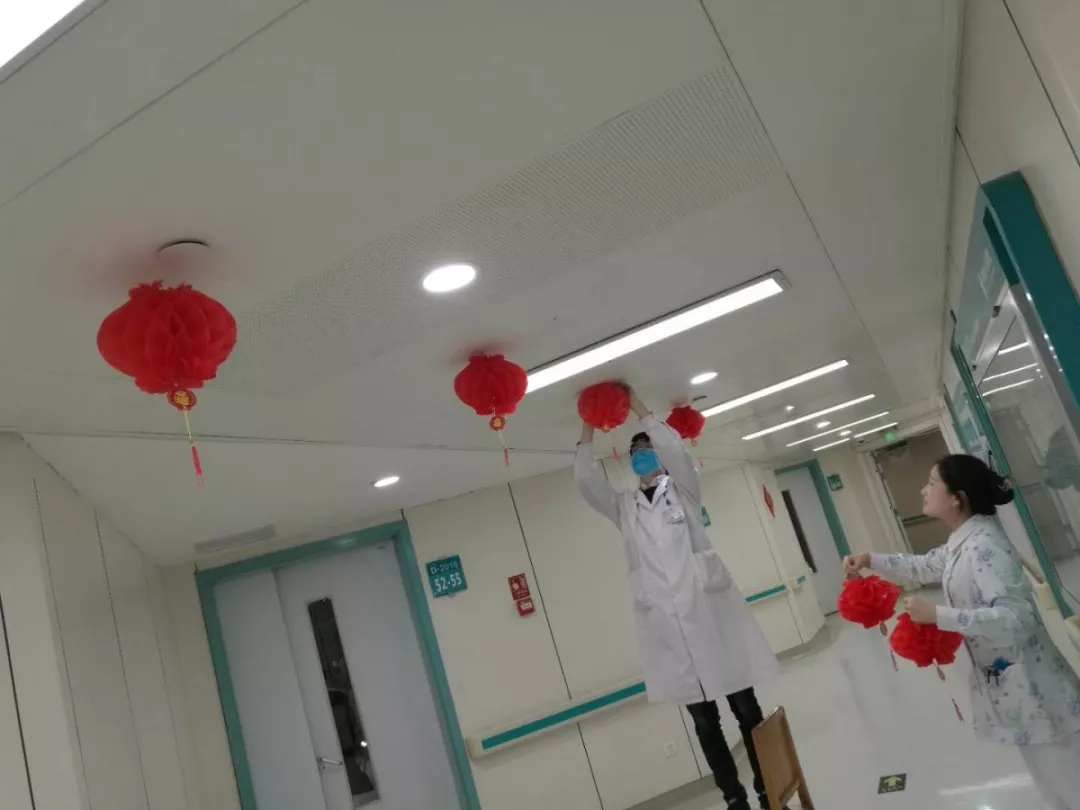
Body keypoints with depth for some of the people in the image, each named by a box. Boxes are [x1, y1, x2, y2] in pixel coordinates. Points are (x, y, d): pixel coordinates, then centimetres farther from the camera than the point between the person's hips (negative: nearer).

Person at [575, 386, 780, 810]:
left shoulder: (682, 490, 8)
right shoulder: (625, 508, 13)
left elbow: (676, 450, -11)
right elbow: (586, 481, 0)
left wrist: (640, 410, -9)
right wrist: (588, 429, -4)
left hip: (706, 608, -2)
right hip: (665, 624, 2)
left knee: (746, 709, 5)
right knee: (704, 722, 9)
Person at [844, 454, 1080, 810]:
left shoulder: (982, 545, -24)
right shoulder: (964, 540, 6)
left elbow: (1016, 617, -32)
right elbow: (925, 566, 24)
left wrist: (936, 615, -32)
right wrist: (871, 560, 15)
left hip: (1025, 685, -10)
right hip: (1006, 681, 10)